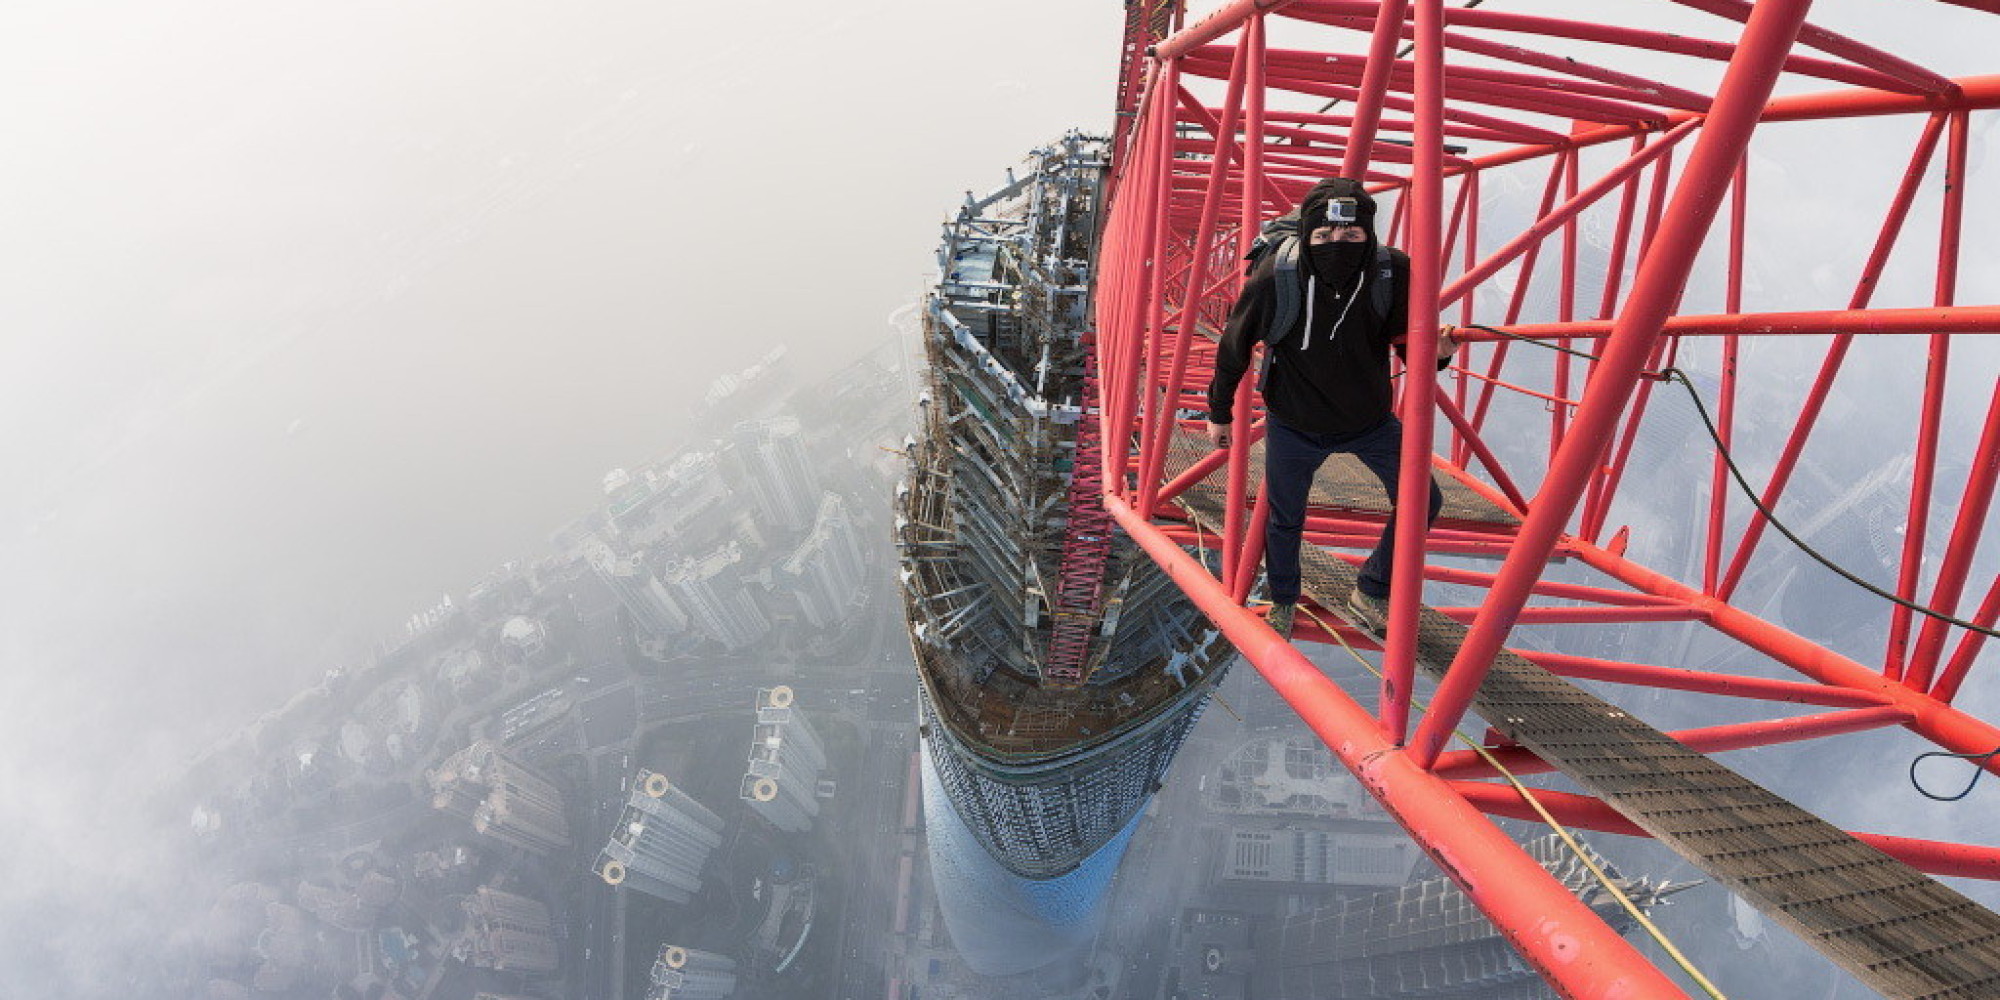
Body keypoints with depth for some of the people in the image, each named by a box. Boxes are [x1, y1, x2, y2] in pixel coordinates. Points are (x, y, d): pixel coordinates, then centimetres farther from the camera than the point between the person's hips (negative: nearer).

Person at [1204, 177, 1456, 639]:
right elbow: (1234, 346, -13)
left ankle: (1370, 594, 25)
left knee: (1424, 500, 2)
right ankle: (1283, 602, 45)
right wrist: (1219, 412, -1)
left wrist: (1435, 352, -35)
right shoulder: (1275, 277, -29)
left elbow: (1408, 342, -9)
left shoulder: (1394, 272, -24)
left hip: (1371, 418, 2)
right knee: (1285, 519, 14)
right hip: (1294, 424, -2)